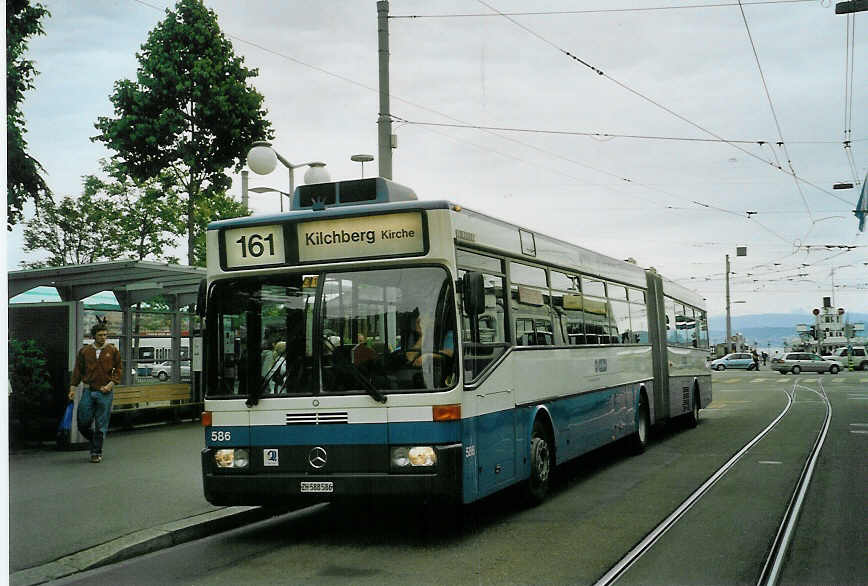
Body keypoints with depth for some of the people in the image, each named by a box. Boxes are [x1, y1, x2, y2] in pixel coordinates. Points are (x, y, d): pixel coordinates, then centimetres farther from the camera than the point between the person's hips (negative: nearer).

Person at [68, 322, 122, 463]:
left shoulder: (112, 351, 3)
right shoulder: (84, 352, 5)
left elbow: (118, 370, 4)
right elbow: (77, 371, 8)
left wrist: (111, 384, -9)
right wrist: (72, 388, 1)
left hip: (105, 393, -2)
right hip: (88, 391, 2)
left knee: (101, 425, 0)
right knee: (83, 423, 1)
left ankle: (97, 452, 12)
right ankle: (94, 441, 29)